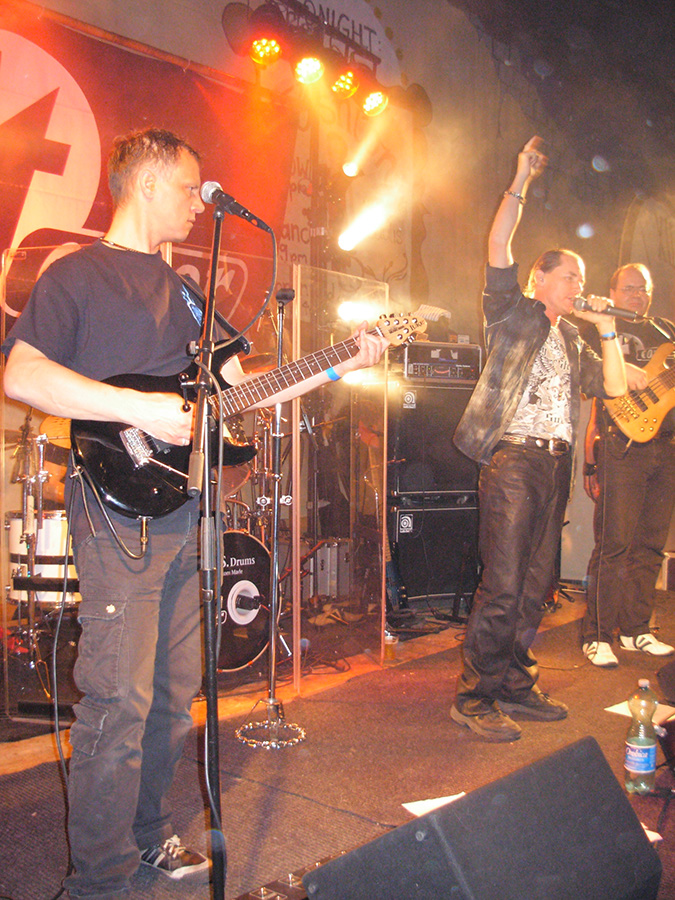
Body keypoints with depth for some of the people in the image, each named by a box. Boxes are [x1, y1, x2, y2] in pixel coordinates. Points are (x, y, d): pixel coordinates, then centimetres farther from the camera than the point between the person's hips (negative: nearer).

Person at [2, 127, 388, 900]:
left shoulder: (181, 288, 22)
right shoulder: (78, 273, -1)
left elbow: (237, 387, 21)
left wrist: (339, 367, 15)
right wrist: (138, 409, -23)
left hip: (186, 515, 8)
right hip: (120, 512, -7)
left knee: (175, 694, 14)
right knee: (120, 702, -6)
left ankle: (148, 834, 31)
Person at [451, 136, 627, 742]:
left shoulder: (571, 342, 25)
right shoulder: (513, 313, 8)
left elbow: (615, 387, 17)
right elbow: (499, 248, -6)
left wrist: (606, 329, 11)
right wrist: (521, 183, -5)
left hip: (556, 463, 7)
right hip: (514, 458, -7)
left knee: (537, 585, 9)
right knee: (502, 586, -11)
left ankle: (515, 684, 19)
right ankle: (474, 697, -3)